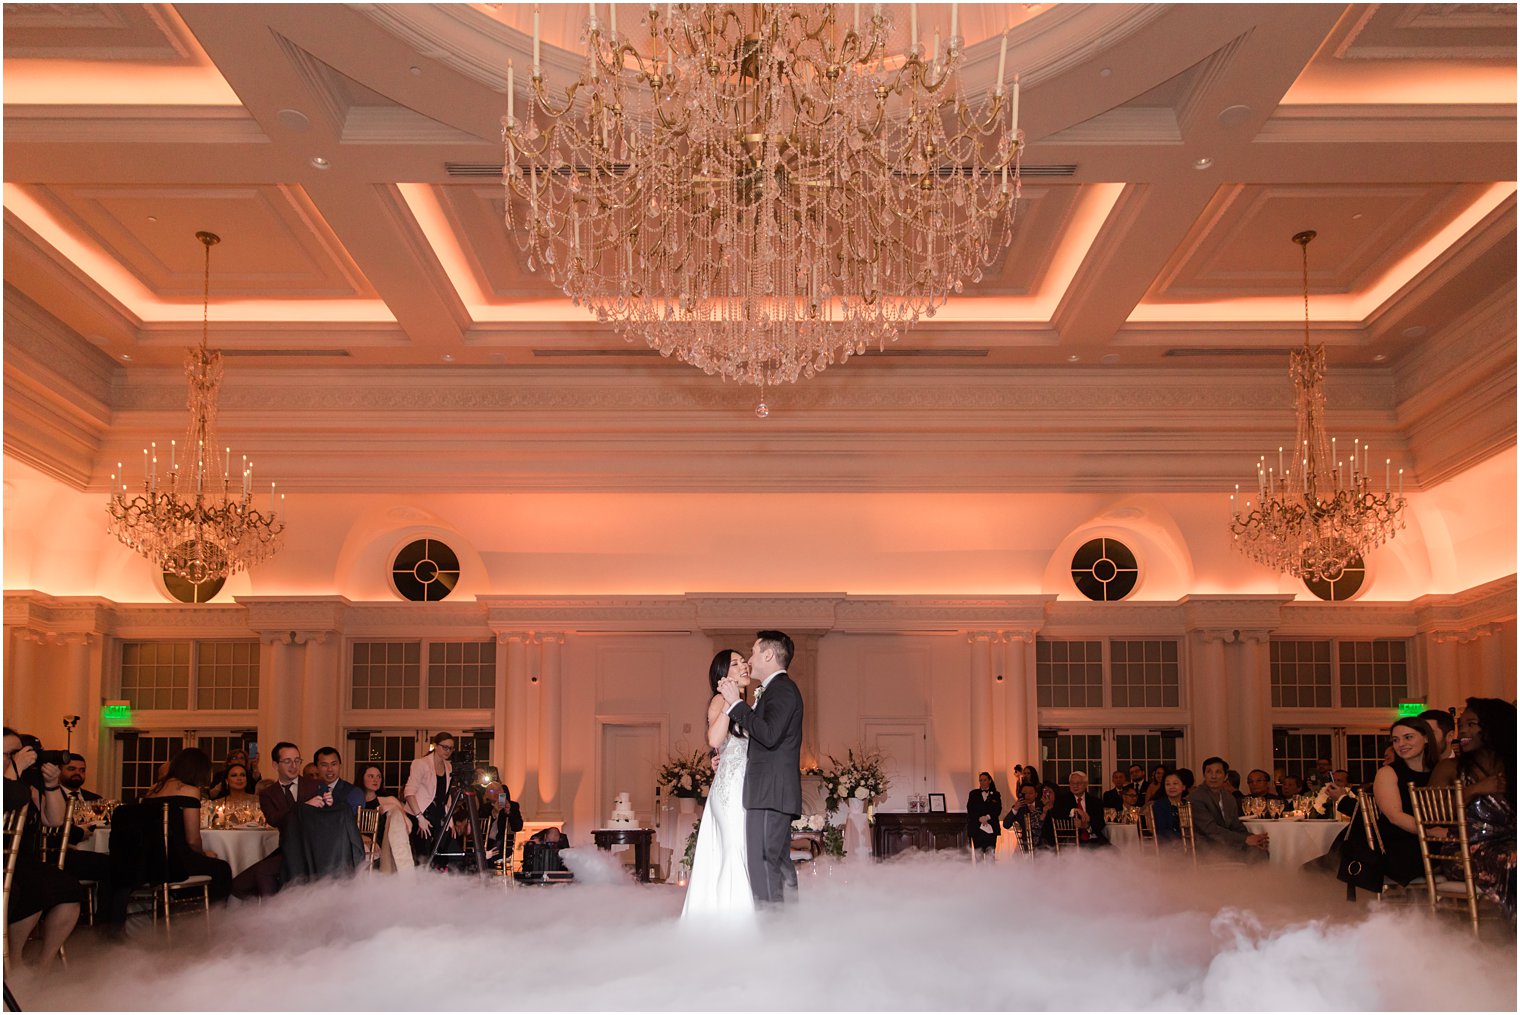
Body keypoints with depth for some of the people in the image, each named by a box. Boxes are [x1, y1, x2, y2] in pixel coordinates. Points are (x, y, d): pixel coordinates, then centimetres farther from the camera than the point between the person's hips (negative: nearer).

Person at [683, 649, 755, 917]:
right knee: (735, 857, -11)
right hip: (731, 787, -9)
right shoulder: (720, 700, -5)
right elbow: (714, 740, -23)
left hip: (744, 790, 9)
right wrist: (730, 701, -23)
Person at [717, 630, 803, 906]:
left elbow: (769, 735, -24)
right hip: (772, 793, 11)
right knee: (780, 866, 13)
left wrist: (736, 703, -18)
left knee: (764, 867, -12)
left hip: (770, 793, -11)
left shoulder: (782, 689, -11)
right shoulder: (778, 689, 21)